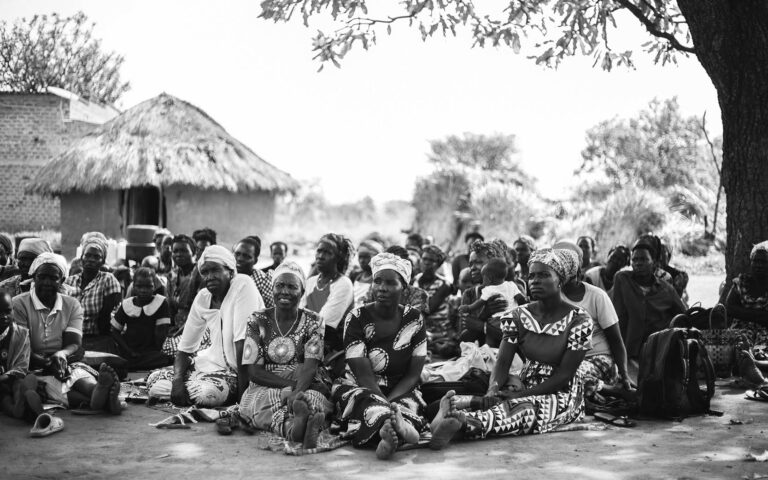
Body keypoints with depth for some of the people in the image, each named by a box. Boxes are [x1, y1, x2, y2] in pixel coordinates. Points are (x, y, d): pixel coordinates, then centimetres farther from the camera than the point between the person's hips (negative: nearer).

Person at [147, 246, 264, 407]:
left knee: (207, 392, -35)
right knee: (153, 380, -3)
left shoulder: (243, 285, -19)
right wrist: (178, 380, -17)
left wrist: (242, 394, -28)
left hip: (242, 369, -6)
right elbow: (185, 348, 4)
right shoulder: (202, 298, 0)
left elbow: (243, 345, -25)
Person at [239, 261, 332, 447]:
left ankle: (296, 427, -70)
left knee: (311, 398, -37)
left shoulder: (313, 322, 6)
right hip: (264, 389, 0)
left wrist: (298, 391, -31)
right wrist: (291, 385, -14)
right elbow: (254, 371, 0)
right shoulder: (258, 322, 8)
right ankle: (295, 427, -68)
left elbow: (310, 367, -8)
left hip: (307, 388, 0)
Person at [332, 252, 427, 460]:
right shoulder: (356, 319, -9)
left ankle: (388, 430, -62)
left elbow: (413, 375, -3)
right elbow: (364, 376, -15)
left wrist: (387, 404, -21)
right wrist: (387, 407, -32)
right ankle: (396, 422, -66)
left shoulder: (414, 320, -1)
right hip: (360, 389, -2)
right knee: (366, 402, -38)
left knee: (412, 404, -34)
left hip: (400, 391, 2)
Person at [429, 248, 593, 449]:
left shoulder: (579, 321, -10)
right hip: (525, 389, 5)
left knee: (526, 408, -37)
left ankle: (461, 423, -60)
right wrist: (492, 391, -27)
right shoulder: (518, 316, 4)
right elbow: (503, 362, -5)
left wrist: (523, 394, -23)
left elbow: (564, 375, -13)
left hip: (562, 394, -5)